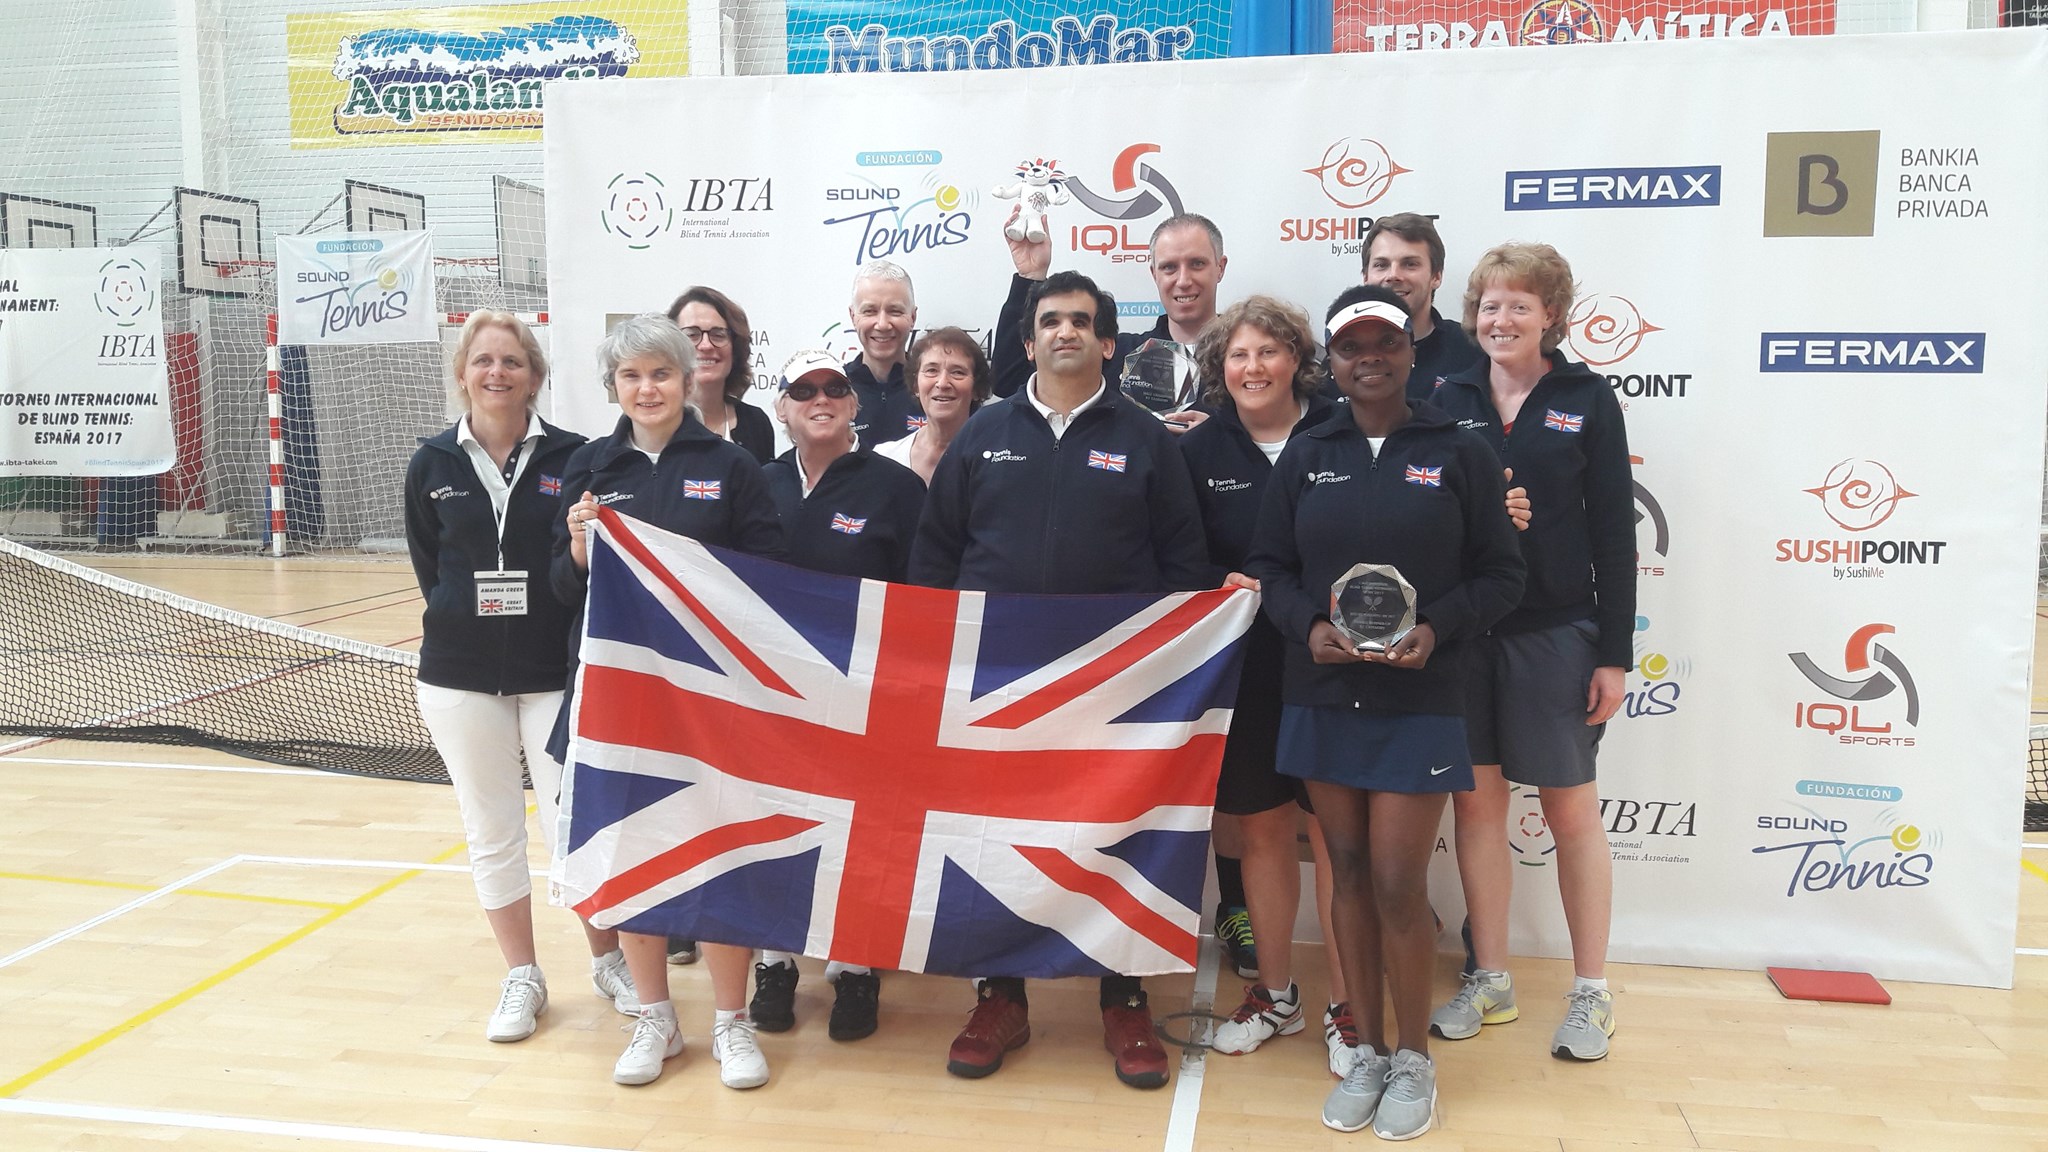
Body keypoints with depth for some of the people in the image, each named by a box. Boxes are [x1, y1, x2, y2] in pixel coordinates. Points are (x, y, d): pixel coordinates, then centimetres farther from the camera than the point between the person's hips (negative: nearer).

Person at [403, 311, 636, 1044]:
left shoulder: (572, 458, -5)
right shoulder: (433, 465, 2)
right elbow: (427, 564, 9)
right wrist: (465, 614, 1)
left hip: (553, 671, -2)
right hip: (460, 676, 2)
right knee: (491, 834, 11)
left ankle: (610, 961, 24)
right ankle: (522, 979, 27)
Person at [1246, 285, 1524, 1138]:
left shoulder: (1460, 452, -1)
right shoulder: (1305, 456, 6)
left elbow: (1501, 574, 0)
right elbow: (1269, 564, 7)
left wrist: (1436, 629, -16)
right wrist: (1307, 625, -12)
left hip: (1419, 703, -3)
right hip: (1321, 698, 3)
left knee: (1399, 885, -3)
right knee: (1349, 875, 10)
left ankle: (1414, 1059, 18)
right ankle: (1366, 1050, 24)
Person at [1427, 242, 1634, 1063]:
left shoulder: (1586, 398, 0)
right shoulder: (1449, 400, 5)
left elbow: (1613, 528, -2)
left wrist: (1615, 651, -6)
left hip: (1557, 630, -2)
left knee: (1571, 808, 6)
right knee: (1476, 800, 9)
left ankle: (1591, 992, 20)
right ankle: (1489, 980, 23)